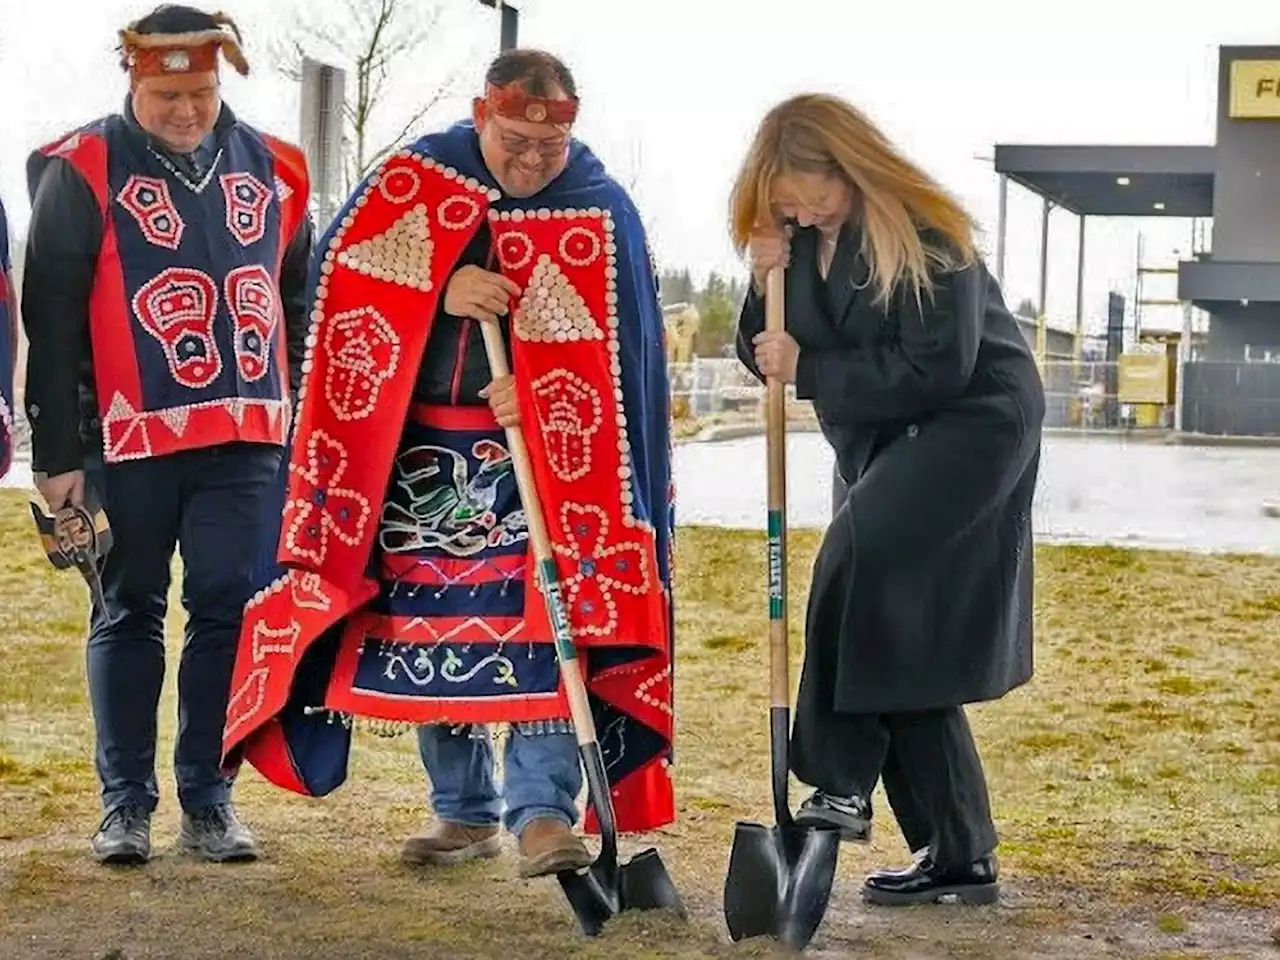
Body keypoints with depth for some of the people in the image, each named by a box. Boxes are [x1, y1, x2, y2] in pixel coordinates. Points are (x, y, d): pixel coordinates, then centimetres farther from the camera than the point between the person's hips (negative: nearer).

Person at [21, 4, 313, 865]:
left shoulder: (271, 170, 9)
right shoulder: (83, 172, -3)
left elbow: (299, 303, 17)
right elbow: (51, 318, -3)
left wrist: (305, 425, 13)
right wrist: (57, 452, -5)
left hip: (245, 439, 3)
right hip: (129, 439, -2)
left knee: (228, 612, 2)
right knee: (130, 613, 7)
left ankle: (209, 800, 13)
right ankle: (126, 804, 15)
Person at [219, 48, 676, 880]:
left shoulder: (602, 212, -5)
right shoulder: (412, 179, -1)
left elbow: (621, 343, -6)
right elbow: (343, 277, -4)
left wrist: (542, 391, -22)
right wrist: (441, 287, -19)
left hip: (541, 453, -2)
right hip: (416, 445, 2)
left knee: (542, 618, -13)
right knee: (431, 621, 6)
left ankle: (543, 808, -9)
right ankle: (464, 808, 18)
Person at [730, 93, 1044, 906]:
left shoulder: (923, 234, -19)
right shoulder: (797, 240, 2)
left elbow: (936, 371, -24)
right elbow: (767, 356, 7)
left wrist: (808, 369, -22)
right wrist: (766, 285, -12)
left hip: (975, 421, -8)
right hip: (885, 440, 8)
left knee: (856, 557, -29)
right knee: (901, 648, 5)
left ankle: (842, 784, -23)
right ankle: (960, 857, 11)